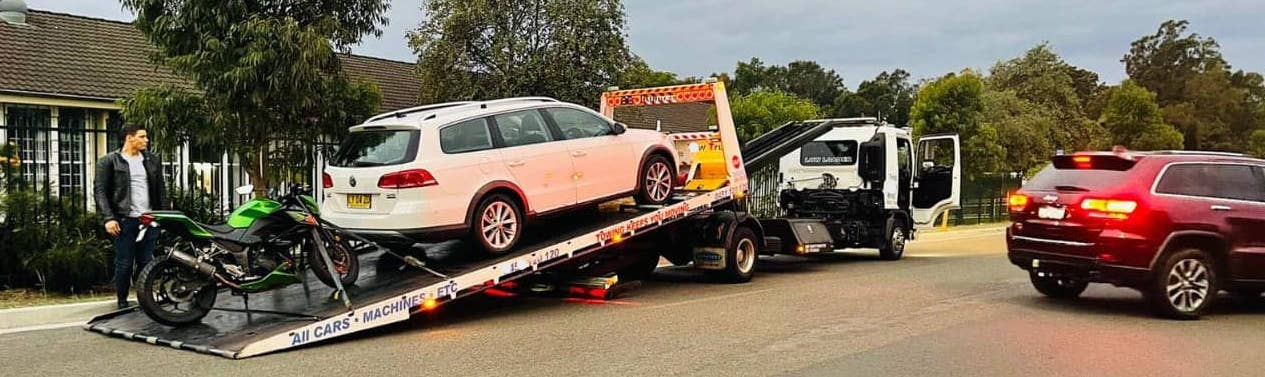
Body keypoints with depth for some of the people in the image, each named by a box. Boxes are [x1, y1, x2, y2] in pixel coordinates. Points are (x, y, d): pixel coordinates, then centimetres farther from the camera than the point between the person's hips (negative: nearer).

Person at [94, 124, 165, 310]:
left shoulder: (152, 160, 14)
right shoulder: (109, 161, 0)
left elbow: (160, 190, 17)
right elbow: (100, 191, -3)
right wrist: (108, 217, -13)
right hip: (125, 220, -4)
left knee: (146, 263, 6)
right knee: (124, 264, 1)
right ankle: (122, 302, 12)